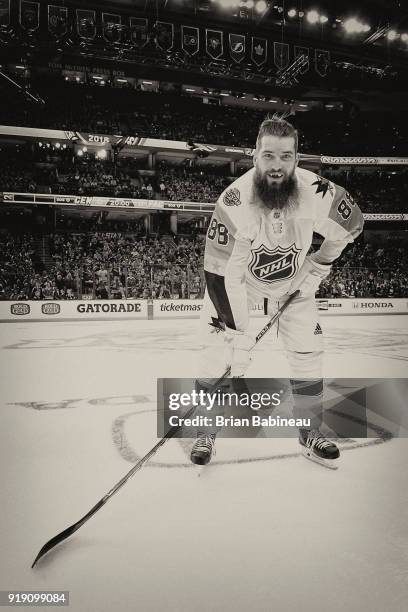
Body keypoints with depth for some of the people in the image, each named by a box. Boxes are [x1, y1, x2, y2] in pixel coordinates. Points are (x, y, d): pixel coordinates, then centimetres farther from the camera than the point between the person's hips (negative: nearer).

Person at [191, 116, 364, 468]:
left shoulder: (318, 193, -26)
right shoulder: (234, 203, -34)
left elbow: (351, 226, -3)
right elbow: (222, 274, -31)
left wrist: (317, 267, -5)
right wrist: (238, 334, -32)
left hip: (293, 281, 3)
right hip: (237, 279, -2)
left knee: (308, 352, -2)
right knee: (217, 353, -11)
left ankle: (312, 435, 17)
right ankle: (207, 433, 10)